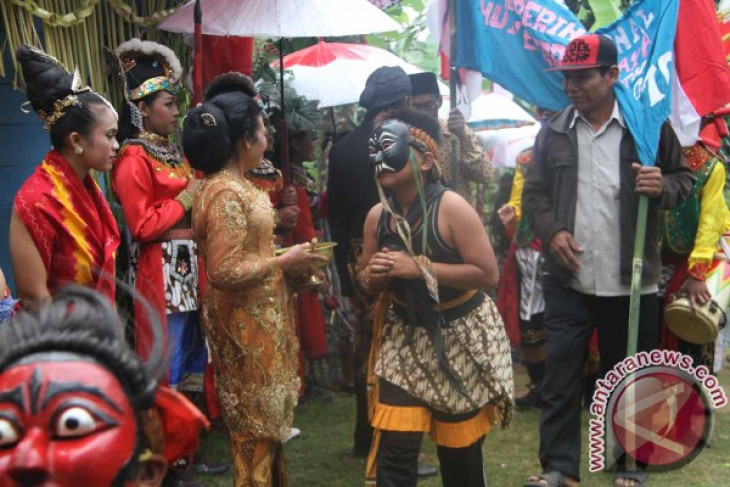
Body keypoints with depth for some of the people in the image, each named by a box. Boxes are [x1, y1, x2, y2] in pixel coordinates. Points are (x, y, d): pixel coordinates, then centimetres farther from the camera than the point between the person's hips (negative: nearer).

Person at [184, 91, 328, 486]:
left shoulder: (235, 184, 8)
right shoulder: (227, 193, -23)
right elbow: (223, 272, -27)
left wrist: (286, 263, 7)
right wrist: (284, 262, -18)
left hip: (256, 315, 10)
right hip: (246, 321, -10)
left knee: (264, 417, 20)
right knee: (256, 422, 5)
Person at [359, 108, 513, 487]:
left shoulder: (451, 207, -19)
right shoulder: (377, 215, -2)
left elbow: (488, 273, -22)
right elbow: (368, 281, 11)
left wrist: (419, 267, -25)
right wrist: (372, 276, -14)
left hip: (460, 336, -4)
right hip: (405, 335, 4)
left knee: (460, 446, 11)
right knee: (394, 448, -3)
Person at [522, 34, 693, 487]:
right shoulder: (553, 132, 5)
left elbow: (685, 179, 5)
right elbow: (534, 192, 10)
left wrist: (662, 186, -18)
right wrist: (551, 230, -9)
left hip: (631, 282, -2)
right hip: (568, 279, 2)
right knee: (560, 376, 4)